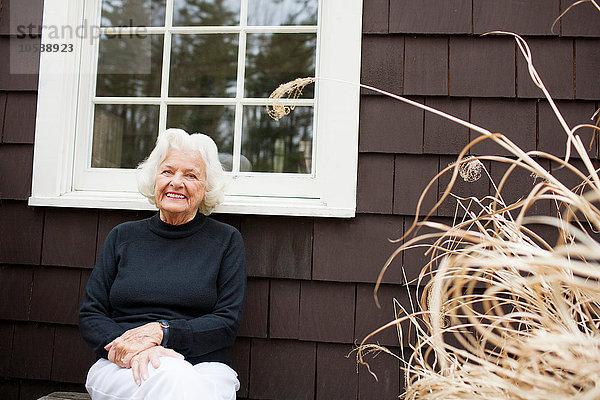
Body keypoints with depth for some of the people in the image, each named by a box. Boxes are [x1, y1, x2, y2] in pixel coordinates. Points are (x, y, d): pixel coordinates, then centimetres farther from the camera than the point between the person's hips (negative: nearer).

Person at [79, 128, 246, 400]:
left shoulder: (226, 240, 8)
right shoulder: (122, 237, 15)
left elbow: (227, 323, 1)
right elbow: (90, 316, 9)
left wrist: (160, 332, -14)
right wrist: (132, 348, -13)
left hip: (204, 369, 0)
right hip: (122, 368, 1)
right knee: (171, 378, -35)